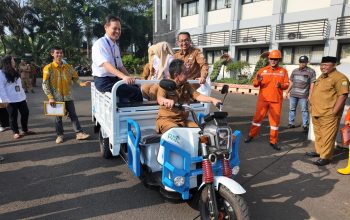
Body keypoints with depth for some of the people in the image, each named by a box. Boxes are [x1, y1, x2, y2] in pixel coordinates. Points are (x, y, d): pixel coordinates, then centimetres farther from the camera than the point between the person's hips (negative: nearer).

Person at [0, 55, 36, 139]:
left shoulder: (14, 72, 13)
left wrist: (23, 94, 12)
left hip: (21, 98, 7)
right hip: (11, 100, -7)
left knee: (25, 113, 11)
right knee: (13, 116, 6)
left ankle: (25, 130, 26)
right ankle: (16, 132, 19)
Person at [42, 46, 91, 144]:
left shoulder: (68, 67, 4)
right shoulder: (48, 68, -6)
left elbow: (75, 78, 8)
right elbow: (45, 84, -7)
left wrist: (81, 83, -14)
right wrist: (50, 97, -14)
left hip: (68, 97, 3)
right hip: (56, 98, -2)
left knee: (73, 115, 5)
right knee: (58, 117, 9)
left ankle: (79, 133, 9)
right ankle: (60, 135, 22)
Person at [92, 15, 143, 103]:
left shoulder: (116, 46, 15)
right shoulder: (100, 44, -11)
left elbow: (120, 66, 17)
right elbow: (106, 64, -26)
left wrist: (129, 78, 0)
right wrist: (124, 76, -39)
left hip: (115, 79, 8)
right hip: (103, 81, -8)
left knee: (137, 87, -10)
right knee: (135, 92, -22)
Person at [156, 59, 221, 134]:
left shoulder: (186, 85, 9)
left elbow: (198, 96, -2)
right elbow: (160, 99, -27)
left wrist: (212, 100, -20)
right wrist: (167, 101, -52)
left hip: (183, 120, 6)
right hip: (166, 120, -5)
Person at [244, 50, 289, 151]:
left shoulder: (283, 71, 6)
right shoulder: (262, 70, 4)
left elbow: (287, 84, 3)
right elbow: (255, 84, -1)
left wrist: (281, 85, -18)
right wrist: (258, 81, -23)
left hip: (276, 100, 1)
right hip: (263, 99, 0)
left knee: (275, 120, 5)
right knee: (258, 117, 7)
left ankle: (273, 141, 14)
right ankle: (251, 135, 21)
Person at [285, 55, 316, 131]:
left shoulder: (311, 71, 0)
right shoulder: (295, 71, 14)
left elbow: (312, 84, -4)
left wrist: (310, 95, -11)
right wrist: (287, 92, 16)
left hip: (304, 95, -4)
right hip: (293, 94, 4)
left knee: (304, 110, 1)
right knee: (292, 109, 9)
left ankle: (305, 125, 8)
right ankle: (291, 123, 19)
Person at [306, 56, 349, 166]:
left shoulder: (339, 78, -12)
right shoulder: (321, 77, 17)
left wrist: (334, 112, -21)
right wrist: (312, 106, 19)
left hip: (328, 115, -9)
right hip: (316, 113, 9)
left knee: (327, 137, -3)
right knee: (318, 134, 19)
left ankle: (325, 157, 5)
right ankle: (319, 151, 33)